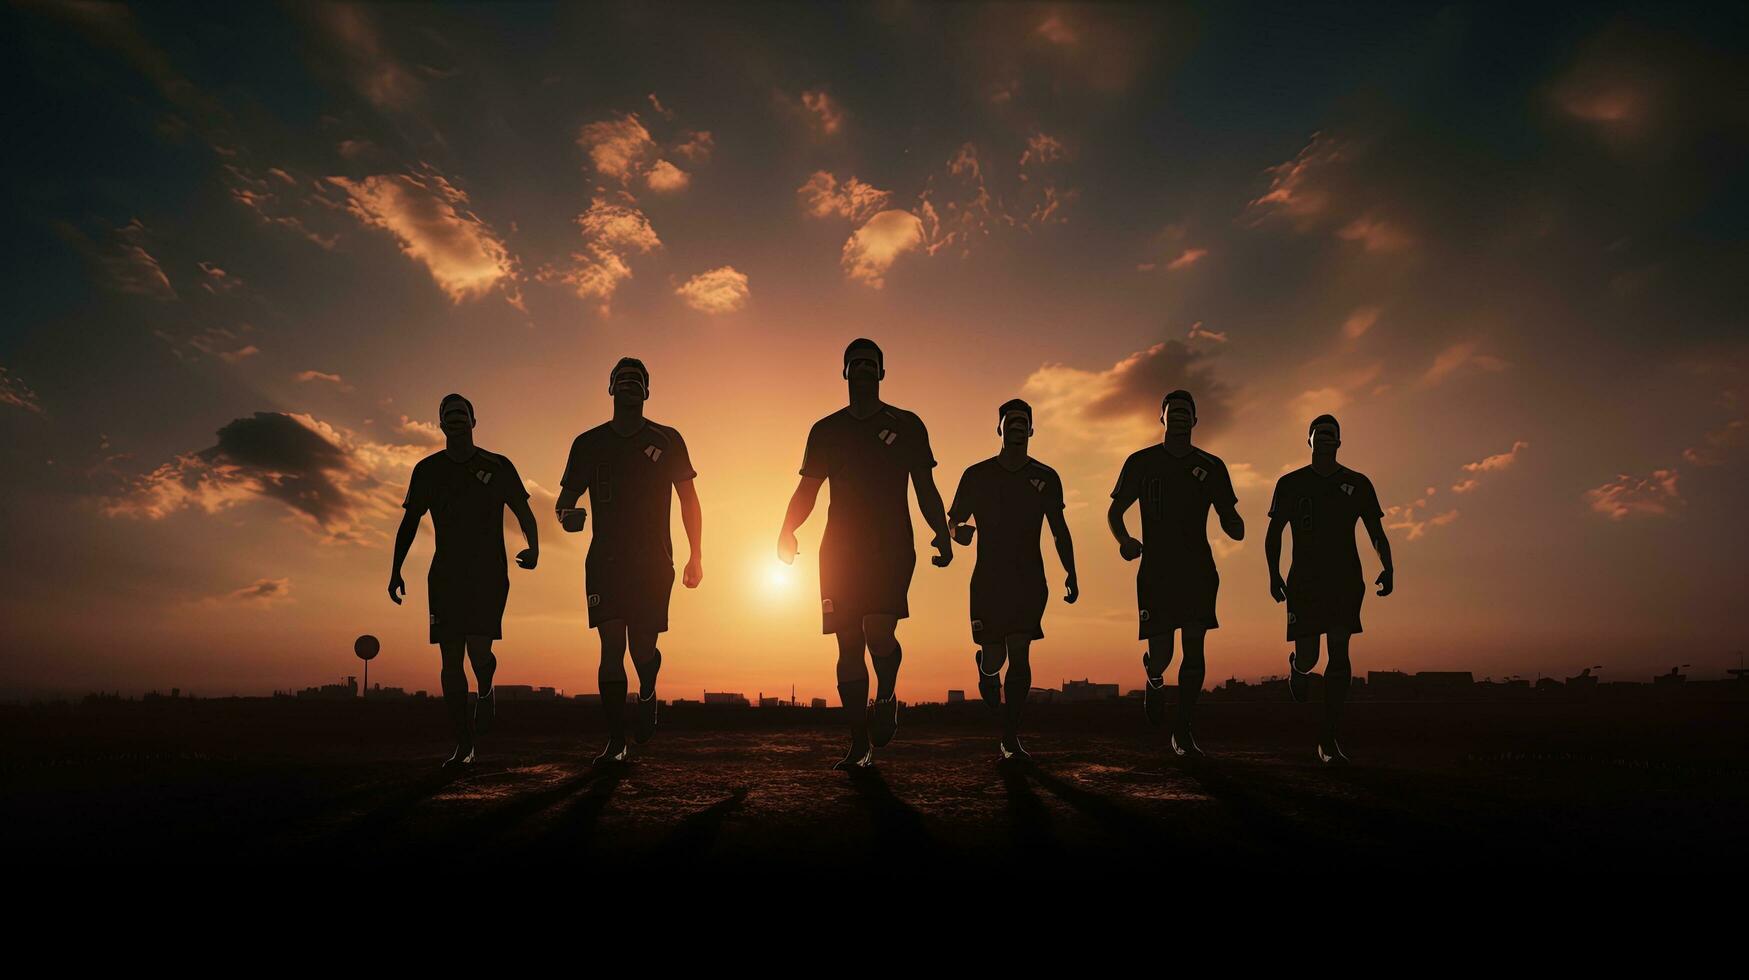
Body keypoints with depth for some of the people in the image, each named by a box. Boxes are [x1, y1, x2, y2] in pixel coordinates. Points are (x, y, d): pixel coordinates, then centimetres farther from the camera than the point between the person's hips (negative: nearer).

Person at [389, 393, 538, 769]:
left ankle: (487, 689, 20)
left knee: (479, 650, -16)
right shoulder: (428, 469, 9)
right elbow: (409, 522, 14)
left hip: (489, 574, -2)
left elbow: (525, 514, 5)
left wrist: (534, 548, -14)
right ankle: (464, 746, 7)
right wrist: (396, 570, 6)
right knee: (451, 661, -1)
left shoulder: (497, 466, 3)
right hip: (445, 576, 2)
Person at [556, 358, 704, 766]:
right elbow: (565, 498, 13)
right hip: (605, 560, 1)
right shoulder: (589, 443, 10)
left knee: (642, 647, -6)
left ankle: (647, 694, 29)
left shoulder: (666, 440, 7)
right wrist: (567, 514, -12)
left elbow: (689, 500, 8)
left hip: (653, 563, -1)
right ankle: (616, 741, -1)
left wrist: (696, 556, 3)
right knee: (612, 644, -8)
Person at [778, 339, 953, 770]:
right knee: (849, 645, 1)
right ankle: (860, 744, 9)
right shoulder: (826, 430, 14)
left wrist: (942, 535, -6)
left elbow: (925, 489, 8)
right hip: (840, 549, 2)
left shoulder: (906, 425, 9)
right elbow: (807, 488, 12)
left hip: (891, 548, -2)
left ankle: (886, 697, 13)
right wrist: (787, 530, -6)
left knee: (879, 632, -19)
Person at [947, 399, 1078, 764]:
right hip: (988, 579, -1)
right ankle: (985, 667, 38)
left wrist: (1071, 574, 3)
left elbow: (1059, 530, 11)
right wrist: (958, 531, -17)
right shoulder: (977, 475, 3)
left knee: (1019, 653, -8)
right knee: (994, 658, -3)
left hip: (1029, 580, 1)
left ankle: (1010, 739, -3)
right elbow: (953, 519, 7)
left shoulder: (1045, 477, 7)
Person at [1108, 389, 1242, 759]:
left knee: (1194, 650, -5)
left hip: (1198, 572, 2)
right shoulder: (1141, 462, 6)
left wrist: (1236, 527, -12)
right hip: (1156, 571, -1)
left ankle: (1183, 731, 5)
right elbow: (1114, 511, 9)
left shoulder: (1210, 466, 10)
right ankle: (1154, 680, 31)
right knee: (1160, 655, -6)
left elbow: (1228, 517, 13)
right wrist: (1124, 540, -12)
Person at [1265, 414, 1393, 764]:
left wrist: (1387, 567, -7)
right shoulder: (1291, 484, 6)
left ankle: (1328, 740, -4)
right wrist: (1274, 575, -6)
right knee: (1307, 657, -7)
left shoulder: (1357, 483, 10)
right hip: (1304, 581, -1)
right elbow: (1273, 535, 7)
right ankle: (1297, 667, 34)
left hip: (1346, 581, 1)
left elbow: (1376, 533, 11)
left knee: (1339, 654, -8)